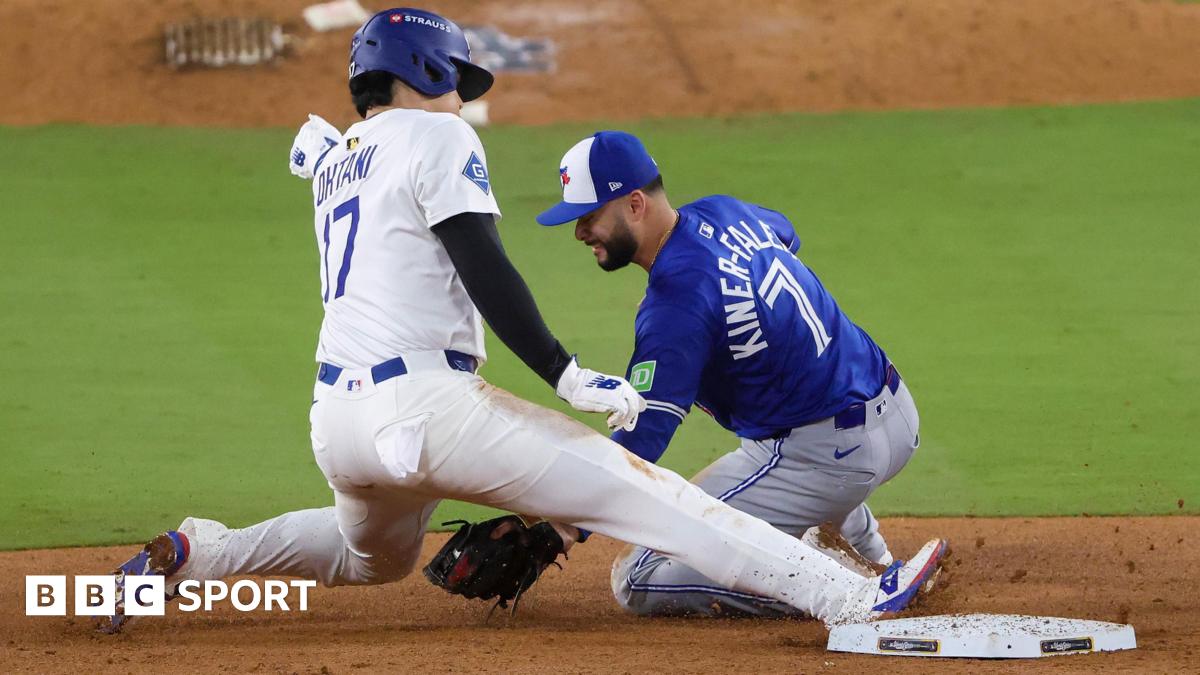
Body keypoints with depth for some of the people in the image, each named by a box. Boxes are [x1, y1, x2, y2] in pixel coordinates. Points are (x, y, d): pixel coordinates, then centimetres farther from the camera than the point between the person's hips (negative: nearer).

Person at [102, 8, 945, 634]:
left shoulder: (337, 157, 19)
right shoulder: (435, 139, -3)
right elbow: (484, 271, -12)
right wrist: (565, 375, -15)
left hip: (337, 418, 8)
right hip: (423, 403, -8)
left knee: (374, 556, 37)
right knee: (625, 484, -12)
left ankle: (187, 556, 22)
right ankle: (842, 594, -19)